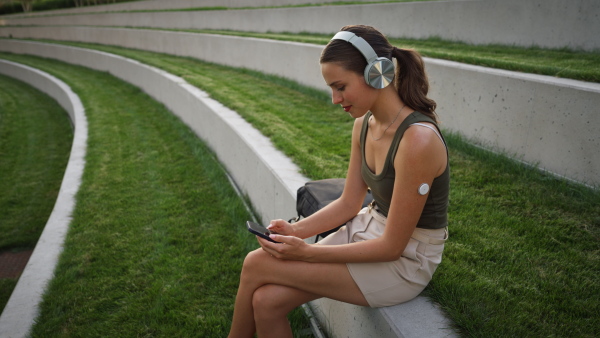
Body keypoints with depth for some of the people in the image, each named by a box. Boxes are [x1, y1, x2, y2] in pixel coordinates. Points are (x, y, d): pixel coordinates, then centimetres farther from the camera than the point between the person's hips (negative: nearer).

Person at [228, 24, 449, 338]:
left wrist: (307, 252, -22)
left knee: (256, 265, -12)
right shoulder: (364, 124, -1)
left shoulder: (418, 140, -27)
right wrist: (296, 230, -9)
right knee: (267, 301, -11)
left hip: (404, 261, -7)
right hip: (367, 230, 7)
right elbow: (349, 203, 6)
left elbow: (392, 246, -22)